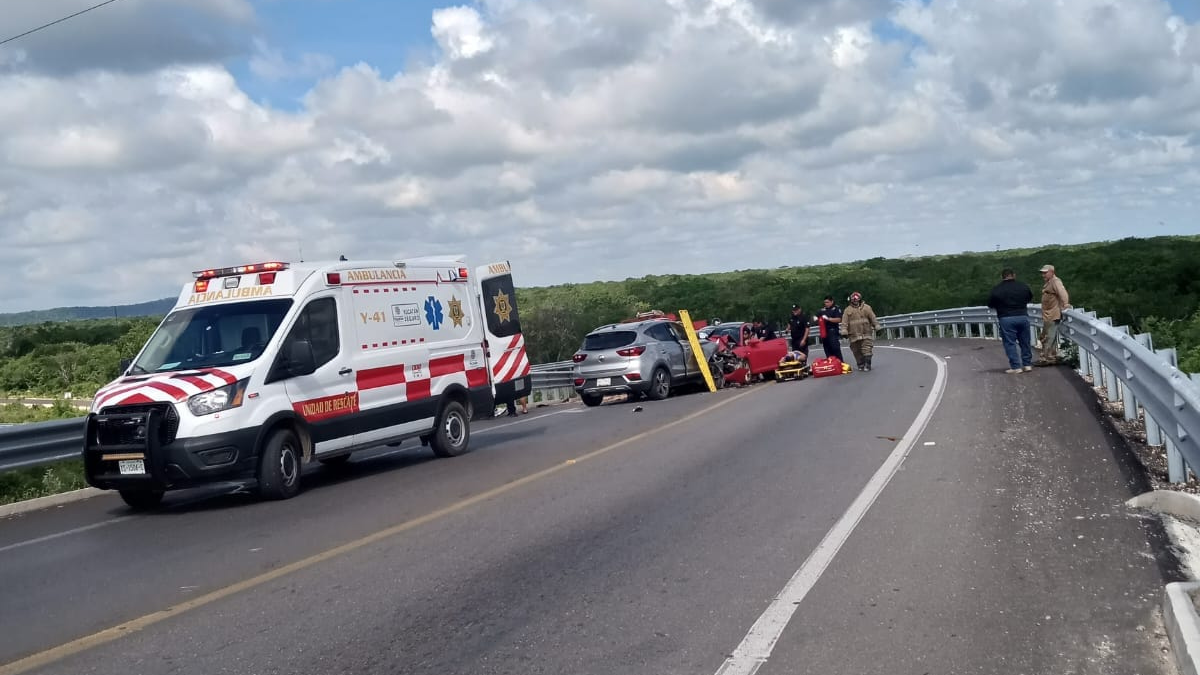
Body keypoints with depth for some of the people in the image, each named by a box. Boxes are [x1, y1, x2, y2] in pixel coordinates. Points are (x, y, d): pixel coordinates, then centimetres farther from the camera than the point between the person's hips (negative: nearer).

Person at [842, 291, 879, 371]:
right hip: (854, 334, 1)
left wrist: (876, 326, 3)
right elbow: (844, 322, 2)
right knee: (857, 351, 4)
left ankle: (867, 365, -8)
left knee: (867, 349, -9)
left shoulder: (866, 308, 6)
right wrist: (844, 331, -6)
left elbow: (873, 318, 7)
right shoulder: (848, 310, 7)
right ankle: (861, 365, 13)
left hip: (866, 334, -1)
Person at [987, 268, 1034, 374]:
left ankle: (1016, 367, -2)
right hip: (1023, 317, 4)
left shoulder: (996, 289, -7)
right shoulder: (1023, 286, 4)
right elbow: (1030, 298, 18)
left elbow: (990, 304, 1)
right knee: (1025, 342, 14)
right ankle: (1027, 364, 18)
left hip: (1006, 319, -4)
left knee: (1010, 343, 1)